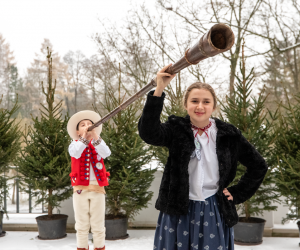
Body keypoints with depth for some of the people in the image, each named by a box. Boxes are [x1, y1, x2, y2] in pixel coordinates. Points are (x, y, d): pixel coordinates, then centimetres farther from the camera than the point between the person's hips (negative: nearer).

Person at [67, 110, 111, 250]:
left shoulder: (99, 143, 5)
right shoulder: (75, 144, 3)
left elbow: (106, 153, -18)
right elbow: (76, 153, -21)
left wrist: (95, 138, -32)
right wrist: (84, 138, -33)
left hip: (97, 188, 0)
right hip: (80, 188, 0)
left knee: (98, 224, 7)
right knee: (82, 224, 9)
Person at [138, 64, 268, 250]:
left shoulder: (228, 135, -1)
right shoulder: (176, 129, -3)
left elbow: (259, 166, 9)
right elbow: (148, 133, -25)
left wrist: (237, 193, 2)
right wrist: (159, 90, -32)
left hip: (214, 213, 1)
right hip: (178, 213, 0)